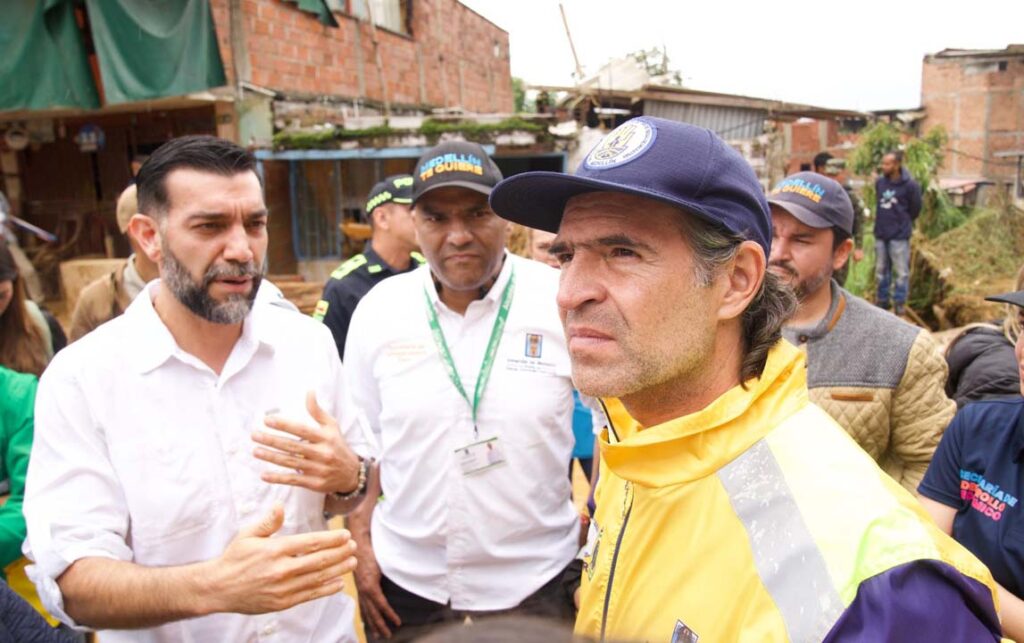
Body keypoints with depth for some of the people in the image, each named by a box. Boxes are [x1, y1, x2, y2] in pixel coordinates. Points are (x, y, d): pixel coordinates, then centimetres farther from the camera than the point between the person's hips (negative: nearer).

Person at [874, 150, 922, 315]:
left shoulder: (909, 185, -11)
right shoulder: (879, 182, 1)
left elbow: (915, 208, -1)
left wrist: (903, 222, 8)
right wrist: (883, 221, 12)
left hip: (899, 235, -5)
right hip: (880, 234, 5)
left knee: (901, 271, 1)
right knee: (881, 270, 14)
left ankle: (899, 303, 11)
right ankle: (882, 300, 26)